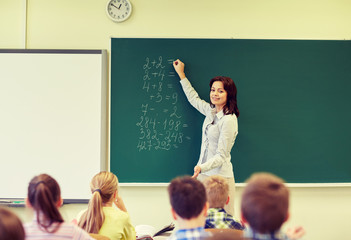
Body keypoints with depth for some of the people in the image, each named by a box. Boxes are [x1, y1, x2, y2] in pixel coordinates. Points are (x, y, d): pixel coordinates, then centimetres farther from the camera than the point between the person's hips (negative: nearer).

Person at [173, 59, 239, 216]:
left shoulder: (229, 120, -14)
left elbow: (221, 156, -16)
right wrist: (181, 74, 36)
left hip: (220, 176, -7)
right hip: (204, 173, 7)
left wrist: (202, 168, -31)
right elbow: (194, 99, 31)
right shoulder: (211, 111, 10)